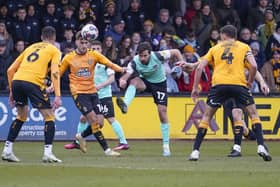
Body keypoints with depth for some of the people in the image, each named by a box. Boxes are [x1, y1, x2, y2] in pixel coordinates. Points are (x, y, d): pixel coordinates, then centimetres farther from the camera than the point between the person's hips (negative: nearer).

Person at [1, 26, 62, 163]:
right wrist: (57, 96, -7)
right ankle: (48, 153, -4)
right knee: (49, 117, 7)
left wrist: (12, 91, 30)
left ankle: (7, 150, 20)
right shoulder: (54, 51, 14)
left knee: (22, 115, 25)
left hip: (16, 81, 5)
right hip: (33, 82, -5)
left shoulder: (30, 47, 28)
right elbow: (54, 73, -3)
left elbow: (10, 70, 24)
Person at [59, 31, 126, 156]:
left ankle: (81, 136, 27)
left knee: (99, 123, -2)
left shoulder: (93, 55, 4)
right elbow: (58, 73, 10)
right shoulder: (69, 58, 1)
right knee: (93, 119, -17)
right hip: (78, 93, -4)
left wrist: (120, 69, -25)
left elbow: (109, 64, -7)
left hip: (92, 92, 4)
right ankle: (106, 149, -13)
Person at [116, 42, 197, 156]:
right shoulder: (135, 62, -24)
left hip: (159, 83, -1)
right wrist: (122, 81, -55)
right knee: (134, 80, -33)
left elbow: (175, 52, -13)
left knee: (162, 111, -8)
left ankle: (166, 146, -1)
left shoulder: (158, 56, -27)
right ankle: (125, 105, -50)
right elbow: (126, 76, -32)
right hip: (145, 82, 1)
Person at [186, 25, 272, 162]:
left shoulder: (215, 48, 21)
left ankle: (195, 151, 8)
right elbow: (253, 66, 2)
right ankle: (261, 146, -2)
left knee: (207, 116, 13)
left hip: (219, 84, 1)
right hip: (239, 83, -1)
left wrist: (195, 88, 18)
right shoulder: (244, 47, 17)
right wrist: (250, 81, 18)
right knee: (253, 114, 13)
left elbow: (199, 67, 13)